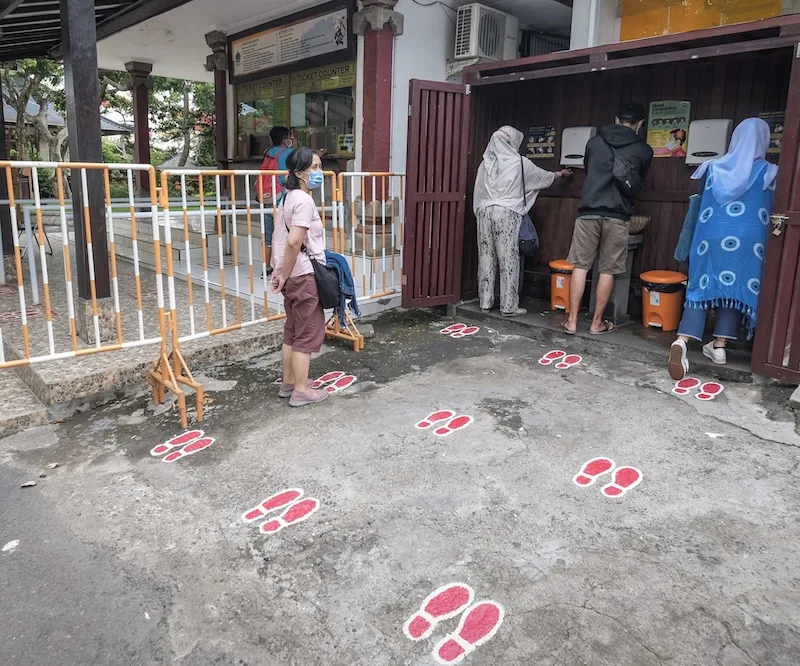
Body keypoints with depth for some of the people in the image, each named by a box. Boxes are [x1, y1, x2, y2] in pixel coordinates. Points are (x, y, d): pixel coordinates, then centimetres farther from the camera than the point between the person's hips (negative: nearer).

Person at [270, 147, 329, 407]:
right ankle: (301, 391, 10)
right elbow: (293, 242, -26)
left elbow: (279, 237, 17)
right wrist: (284, 275, -16)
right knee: (308, 333, 1)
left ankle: (288, 383, 28)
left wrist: (280, 270, 16)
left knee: (293, 331, 17)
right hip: (305, 276, -9)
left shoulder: (289, 198, 13)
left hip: (293, 276, 10)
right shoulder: (304, 201, -17)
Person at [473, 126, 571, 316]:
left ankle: (485, 302, 15)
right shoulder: (519, 163, 0)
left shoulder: (486, 163, 10)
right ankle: (509, 306, 3)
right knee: (508, 260, 0)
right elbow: (543, 176, 16)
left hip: (485, 212, 5)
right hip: (507, 214, -4)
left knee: (486, 258, 9)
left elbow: (478, 192, 11)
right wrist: (561, 174, 34)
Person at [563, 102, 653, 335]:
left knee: (580, 266, 5)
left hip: (589, 211, 1)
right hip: (617, 215, -1)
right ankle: (597, 323, 12)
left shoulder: (594, 141, 11)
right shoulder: (644, 150, 6)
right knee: (607, 271, 6)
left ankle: (572, 321, 4)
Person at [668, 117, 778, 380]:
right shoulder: (768, 172, 0)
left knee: (701, 286, 2)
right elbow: (775, 209, 6)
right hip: (748, 239, -1)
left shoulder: (714, 167, 7)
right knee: (736, 287, 11)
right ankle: (719, 346, 13)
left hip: (710, 236, 2)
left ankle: (682, 341, -18)